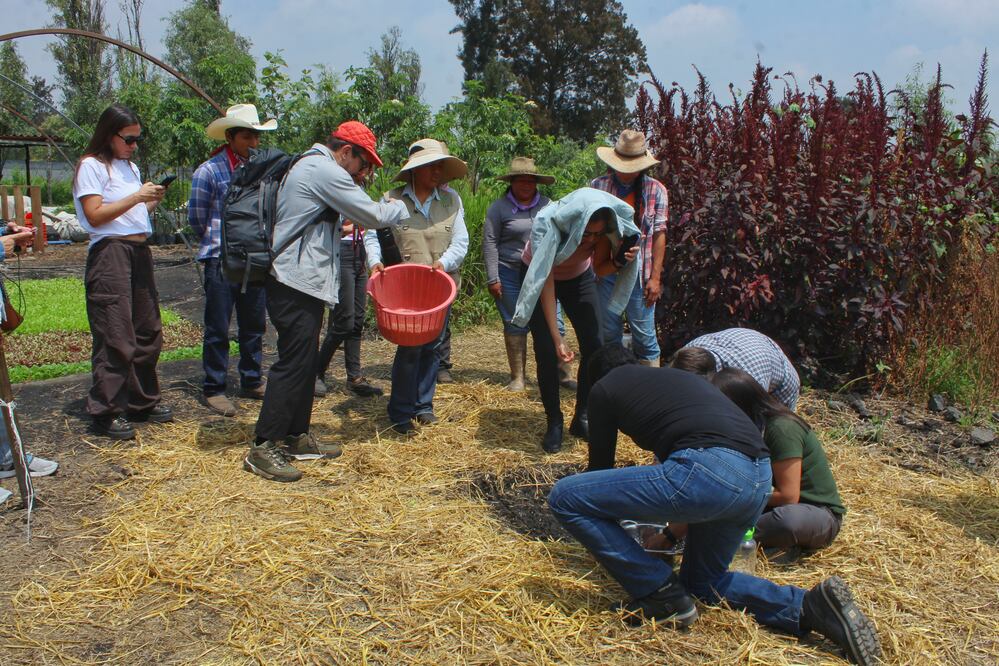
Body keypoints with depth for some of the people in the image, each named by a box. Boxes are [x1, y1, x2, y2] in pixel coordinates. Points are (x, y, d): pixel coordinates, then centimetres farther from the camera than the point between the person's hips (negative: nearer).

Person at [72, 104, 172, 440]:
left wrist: (153, 200, 3)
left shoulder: (131, 167, 22)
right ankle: (107, 412, -2)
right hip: (110, 252, -8)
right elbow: (95, 214, -11)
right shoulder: (91, 166, -2)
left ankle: (143, 401, 22)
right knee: (115, 337, -9)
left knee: (148, 331, 10)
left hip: (140, 250, 8)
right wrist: (136, 197, -15)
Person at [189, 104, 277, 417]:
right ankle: (213, 389, 12)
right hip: (221, 262, -5)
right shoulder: (209, 171, -7)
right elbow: (196, 218, 1)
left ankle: (252, 382, 26)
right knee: (218, 329, 2)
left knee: (254, 326, 12)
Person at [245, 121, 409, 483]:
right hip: (297, 285, -11)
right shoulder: (325, 170, -12)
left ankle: (297, 437, 24)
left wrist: (340, 231, 18)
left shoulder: (308, 166, 21)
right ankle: (263, 448, -4)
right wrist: (400, 207, 5)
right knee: (293, 363, -9)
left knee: (305, 362, 15)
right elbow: (372, 215, -11)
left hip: (299, 283, 11)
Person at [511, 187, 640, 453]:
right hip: (539, 276, -3)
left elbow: (599, 269, -11)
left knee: (595, 346, -8)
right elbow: (547, 283, -33)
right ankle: (554, 423, 2)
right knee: (546, 351, -13)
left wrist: (620, 261, -34)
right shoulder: (547, 225, -38)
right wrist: (557, 338, -36)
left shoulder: (604, 228, -28)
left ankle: (582, 418, 7)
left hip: (578, 277, 3)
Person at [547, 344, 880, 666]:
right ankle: (810, 607, 9)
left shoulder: (604, 387, 17)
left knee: (564, 497, 2)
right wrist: (674, 519, 61)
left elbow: (600, 466, 24)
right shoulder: (678, 376, 35)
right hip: (759, 480, 8)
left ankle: (661, 596, 9)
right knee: (700, 581, 31)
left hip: (709, 471, -8)